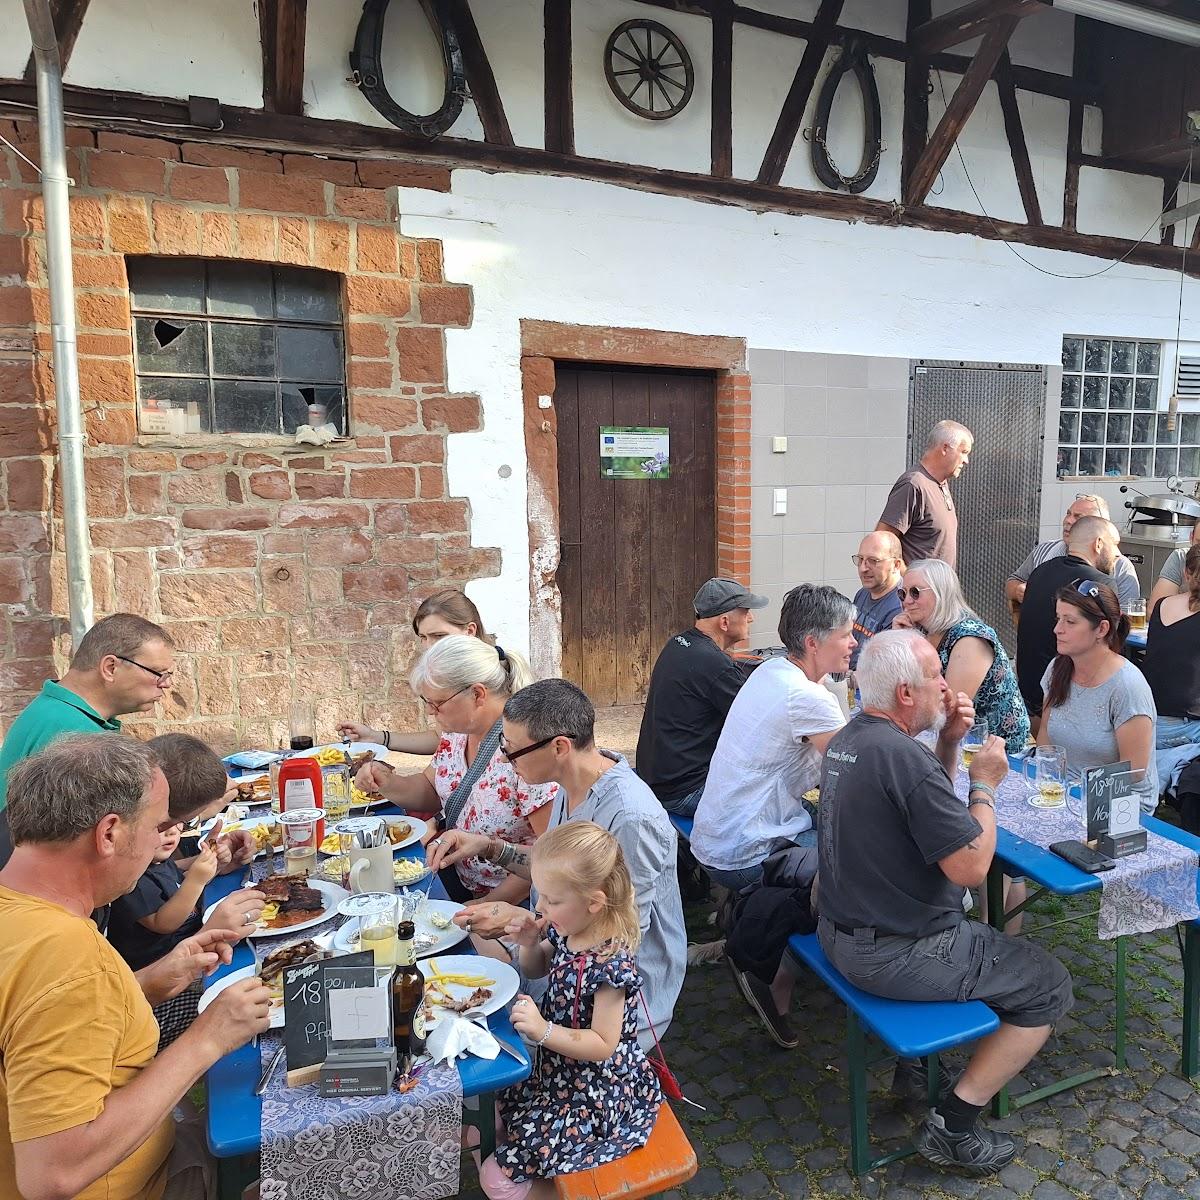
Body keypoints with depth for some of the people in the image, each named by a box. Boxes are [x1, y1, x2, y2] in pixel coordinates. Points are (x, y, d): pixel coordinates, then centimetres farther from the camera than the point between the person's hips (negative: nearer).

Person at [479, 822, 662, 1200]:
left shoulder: (611, 965, -31)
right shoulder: (567, 931, -9)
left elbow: (603, 1045, -24)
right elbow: (535, 970, 10)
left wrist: (543, 1031, -34)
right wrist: (529, 944, -11)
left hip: (597, 1094, -8)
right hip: (557, 1068, 8)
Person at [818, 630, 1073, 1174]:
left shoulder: (848, 738, 2)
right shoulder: (904, 757, -28)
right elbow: (971, 867, -25)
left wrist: (948, 742, 1)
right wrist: (985, 783, -11)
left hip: (842, 929, 9)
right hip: (896, 954, -9)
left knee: (975, 922, 33)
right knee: (1049, 987, 7)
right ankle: (952, 1125, 8)